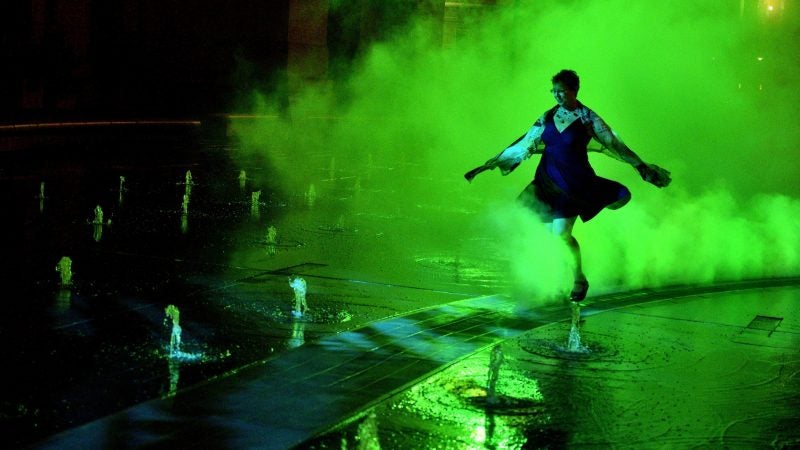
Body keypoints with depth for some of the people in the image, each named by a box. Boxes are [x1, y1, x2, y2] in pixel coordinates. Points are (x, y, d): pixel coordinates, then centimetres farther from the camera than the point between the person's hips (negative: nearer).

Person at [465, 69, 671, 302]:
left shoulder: (587, 118, -6)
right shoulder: (549, 116, 7)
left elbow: (614, 145, -3)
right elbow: (524, 144, 10)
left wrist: (641, 167, -6)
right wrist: (489, 165, 9)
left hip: (573, 182, -5)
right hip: (547, 180, 5)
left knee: (561, 234, -11)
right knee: (551, 233, 4)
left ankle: (579, 279, 7)